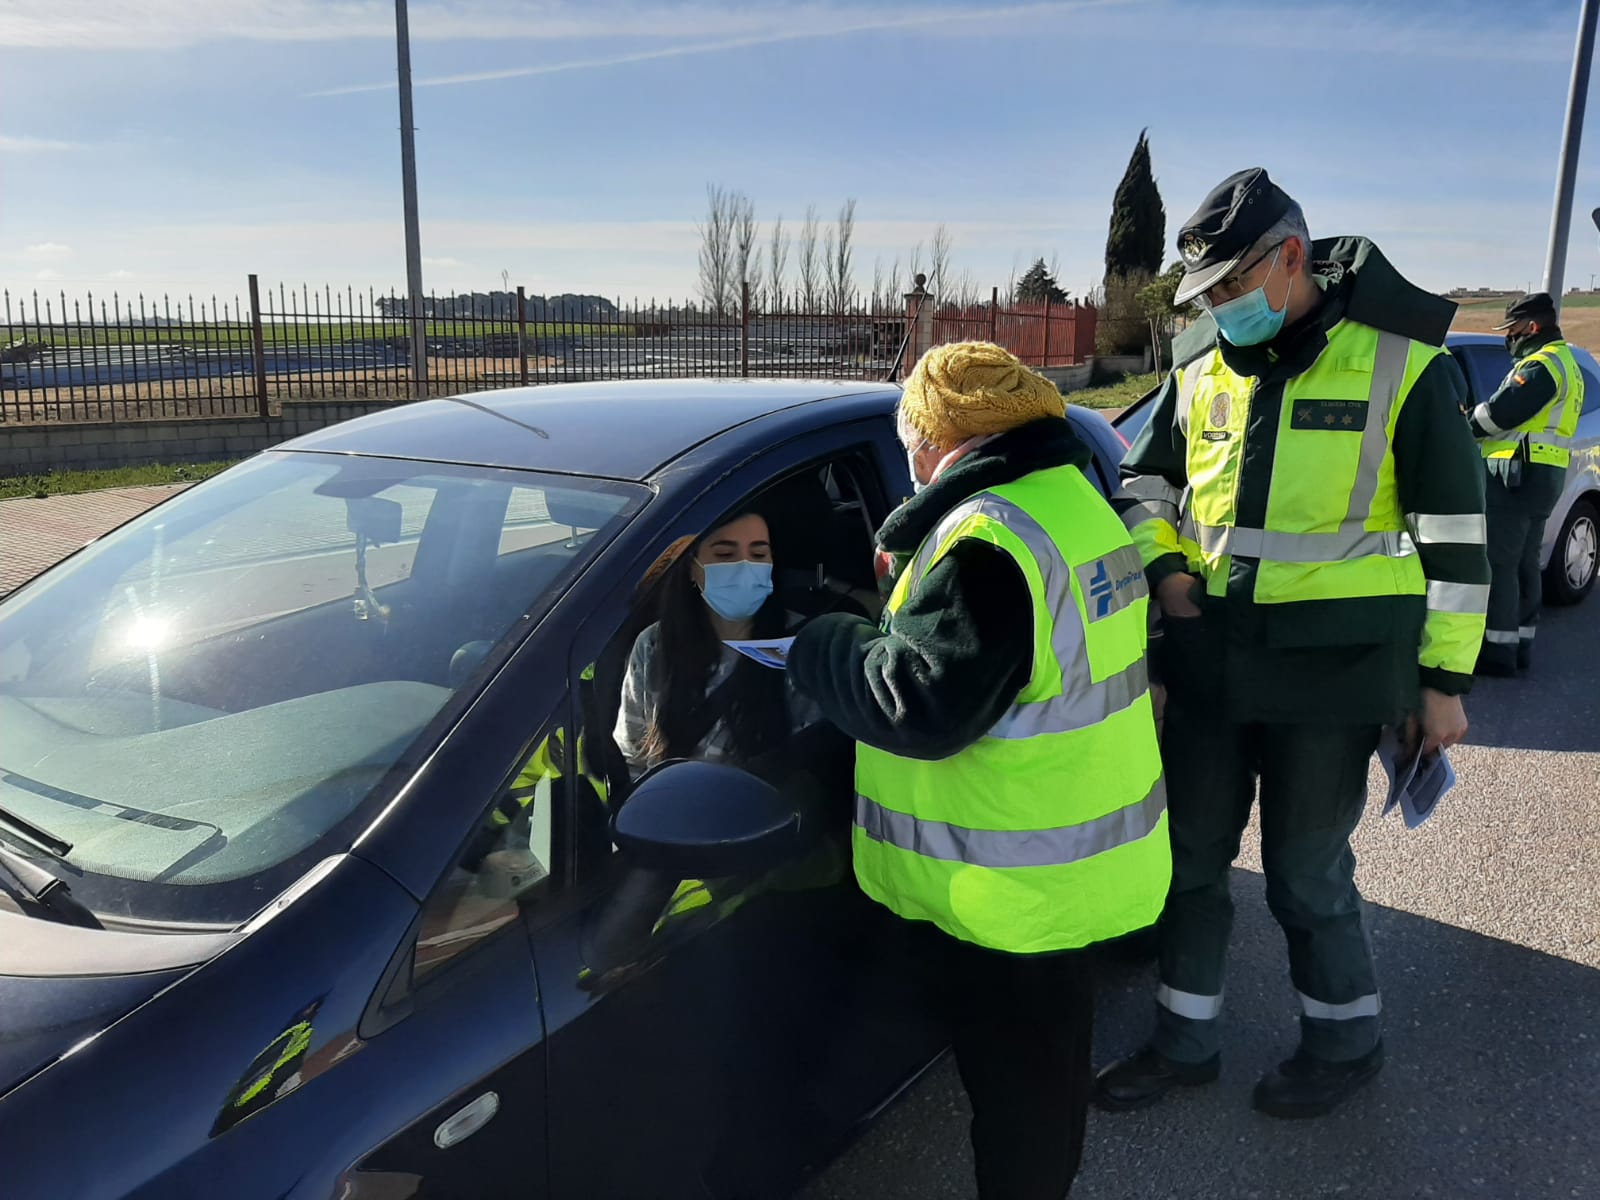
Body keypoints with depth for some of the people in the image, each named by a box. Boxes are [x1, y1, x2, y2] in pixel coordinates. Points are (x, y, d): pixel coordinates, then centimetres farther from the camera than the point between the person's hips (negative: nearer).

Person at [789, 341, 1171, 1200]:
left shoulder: (988, 539, -24)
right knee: (1046, 1053, 27)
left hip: (1009, 885, -10)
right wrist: (916, 586, 11)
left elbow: (921, 705, -27)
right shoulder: (1070, 498, 8)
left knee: (1015, 1078, 8)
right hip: (1071, 860, 10)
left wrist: (811, 645, -13)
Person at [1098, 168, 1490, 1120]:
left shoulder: (1402, 363, -8)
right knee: (1190, 854, 13)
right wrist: (1165, 566, -2)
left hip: (1331, 672, -5)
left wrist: (1445, 679, -5)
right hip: (1208, 662, 5)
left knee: (1307, 872, 7)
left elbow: (1456, 535, -5)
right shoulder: (1202, 367, 6)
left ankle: (1348, 1038, 34)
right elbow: (1146, 485, 17)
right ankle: (1187, 1040, 32)